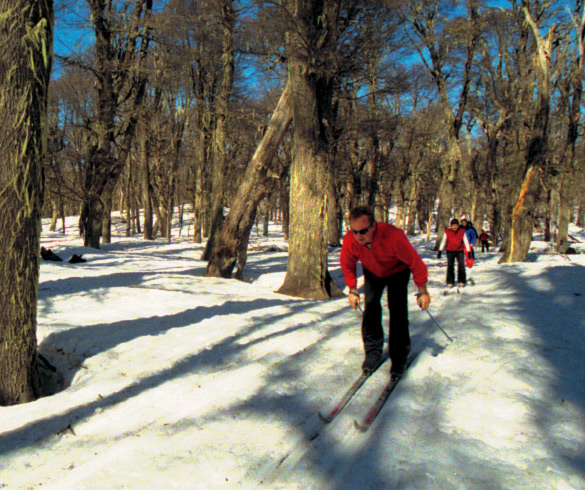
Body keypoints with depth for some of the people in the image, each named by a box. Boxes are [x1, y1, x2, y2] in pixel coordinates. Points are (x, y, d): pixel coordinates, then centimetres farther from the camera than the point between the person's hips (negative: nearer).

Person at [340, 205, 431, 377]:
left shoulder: (393, 236, -42)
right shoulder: (350, 240, -31)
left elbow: (415, 262, -26)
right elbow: (347, 265, -7)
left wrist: (422, 291, -17)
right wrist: (352, 290, -2)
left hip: (397, 271, -3)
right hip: (372, 273, 3)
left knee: (397, 311, -11)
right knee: (370, 308, -6)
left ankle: (399, 358, 2)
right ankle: (373, 351, 10)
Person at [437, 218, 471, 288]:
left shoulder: (462, 232, -8)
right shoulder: (447, 232, -8)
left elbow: (466, 242, -2)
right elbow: (443, 242, 1)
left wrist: (468, 252, -3)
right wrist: (440, 251, 0)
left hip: (460, 251, 0)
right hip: (450, 251, 0)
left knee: (461, 265, -5)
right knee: (450, 266, 0)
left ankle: (461, 281, 6)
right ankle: (450, 282, 7)